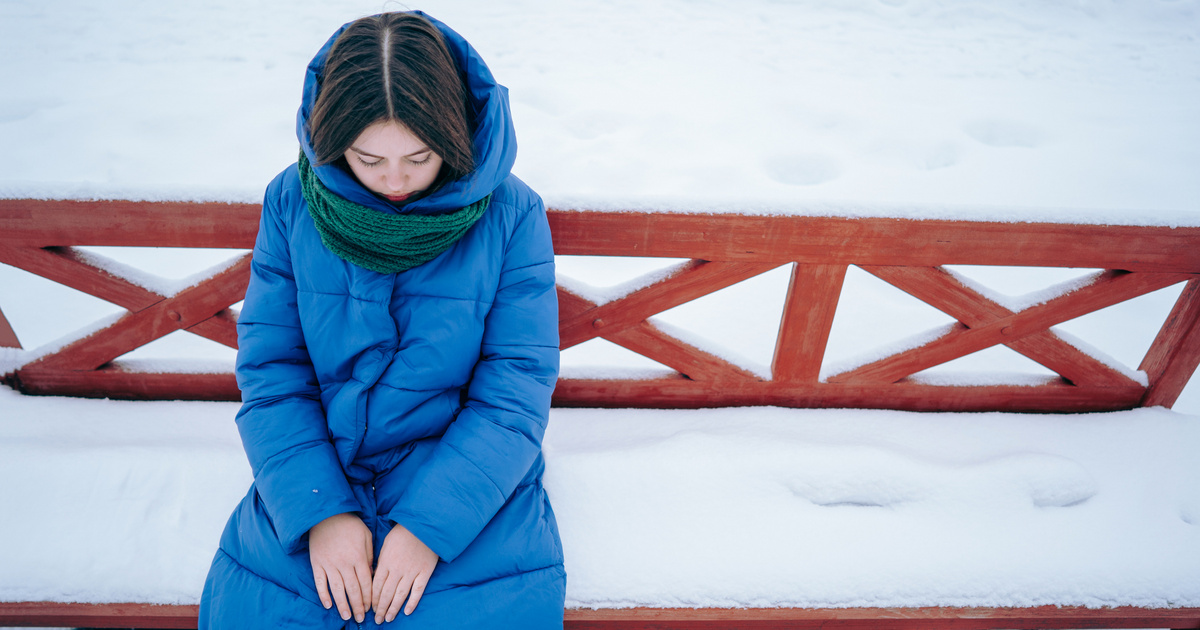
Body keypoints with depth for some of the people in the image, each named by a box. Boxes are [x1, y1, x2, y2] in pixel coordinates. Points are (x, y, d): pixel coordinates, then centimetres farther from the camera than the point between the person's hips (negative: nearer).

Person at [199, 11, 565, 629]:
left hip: (471, 495, -1)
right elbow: (269, 372, -3)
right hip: (313, 483, 2)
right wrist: (319, 510, -14)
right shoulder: (292, 202, -3)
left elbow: (515, 390, -11)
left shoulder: (511, 213, -10)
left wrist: (431, 524, -18)